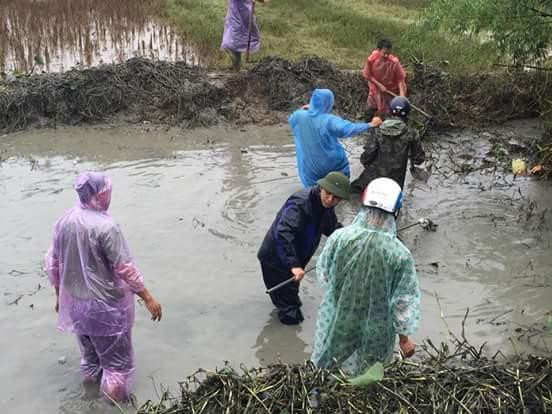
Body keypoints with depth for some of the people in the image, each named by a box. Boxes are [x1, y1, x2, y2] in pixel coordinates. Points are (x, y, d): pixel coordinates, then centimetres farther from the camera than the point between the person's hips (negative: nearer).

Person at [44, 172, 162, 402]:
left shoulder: (64, 221, -2)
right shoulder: (105, 226, -23)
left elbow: (52, 263, 7)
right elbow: (126, 269, -20)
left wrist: (59, 295, 21)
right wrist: (148, 298, -11)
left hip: (74, 303, 7)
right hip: (106, 306, -7)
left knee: (89, 357, 25)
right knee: (117, 362, 10)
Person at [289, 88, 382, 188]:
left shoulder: (298, 116, -9)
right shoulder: (329, 120, -24)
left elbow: (292, 119, 15)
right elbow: (349, 129, -32)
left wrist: (303, 109, 32)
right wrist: (370, 125, -23)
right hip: (332, 165, -3)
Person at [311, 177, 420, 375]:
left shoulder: (339, 237, -23)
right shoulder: (400, 254, -27)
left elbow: (323, 274, -6)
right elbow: (404, 303, -17)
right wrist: (404, 337, -2)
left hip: (337, 319, 2)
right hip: (374, 330, -1)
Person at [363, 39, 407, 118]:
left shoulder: (394, 62, -29)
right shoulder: (371, 60, -25)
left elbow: (400, 79, -23)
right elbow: (367, 75, -10)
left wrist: (402, 95, -33)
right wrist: (379, 85, -17)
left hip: (392, 91, -1)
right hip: (376, 90, 2)